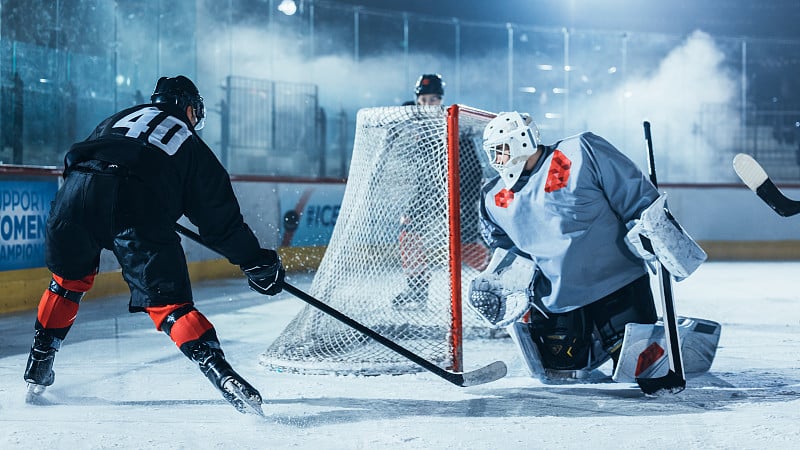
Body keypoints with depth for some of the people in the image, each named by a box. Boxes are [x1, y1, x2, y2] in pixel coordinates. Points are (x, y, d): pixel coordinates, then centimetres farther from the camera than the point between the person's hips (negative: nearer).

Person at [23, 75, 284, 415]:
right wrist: (256, 261, 30)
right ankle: (219, 371, -13)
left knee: (68, 280, 26)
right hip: (140, 206, -3)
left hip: (78, 189, 3)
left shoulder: (122, 117, 35)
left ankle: (38, 367, 30)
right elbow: (220, 217, 24)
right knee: (168, 300, 2)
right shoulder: (193, 146, 27)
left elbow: (78, 158, 38)